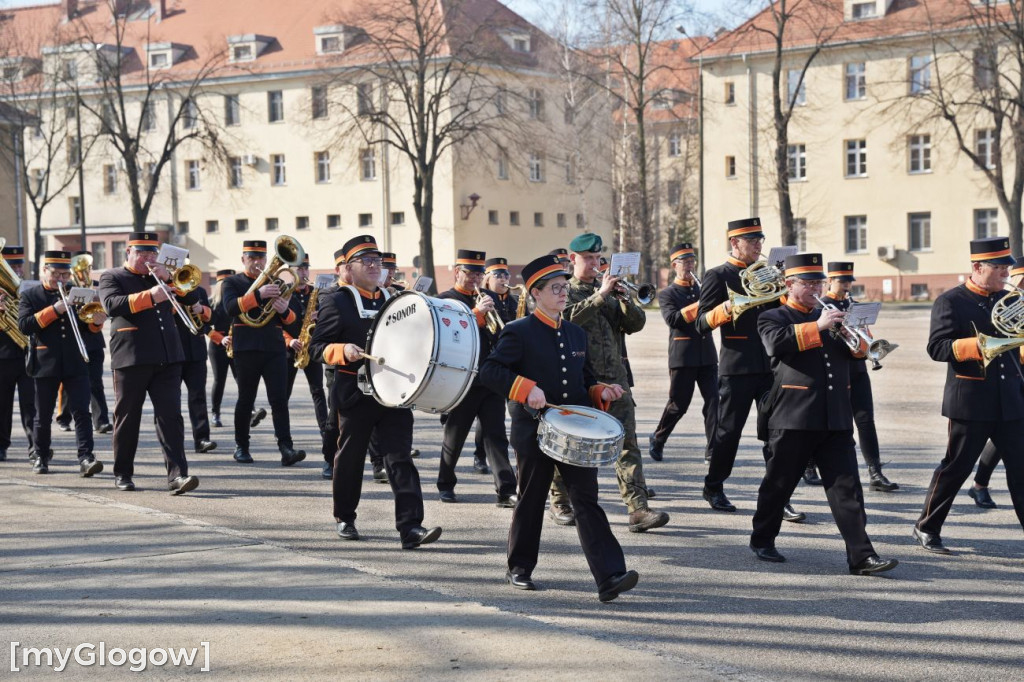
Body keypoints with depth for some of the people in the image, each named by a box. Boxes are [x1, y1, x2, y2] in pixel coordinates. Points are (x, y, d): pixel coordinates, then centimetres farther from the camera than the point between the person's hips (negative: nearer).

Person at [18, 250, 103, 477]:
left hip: (75, 363, 2)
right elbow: (24, 325, -10)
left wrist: (96, 322, -9)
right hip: (45, 364, -1)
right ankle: (41, 457, 22)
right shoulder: (29, 296, 5)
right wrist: (53, 310, -18)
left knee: (81, 411, -9)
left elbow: (86, 328, 15)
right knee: (43, 415, 8)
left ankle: (86, 458, -14)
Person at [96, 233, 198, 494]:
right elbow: (113, 305, -14)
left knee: (171, 416, -7)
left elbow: (191, 297, 11)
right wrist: (149, 296, -24)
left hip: (167, 359, 3)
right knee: (127, 419, 6)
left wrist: (168, 277, -3)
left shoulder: (161, 277, 20)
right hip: (131, 359, -3)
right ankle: (122, 474, 20)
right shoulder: (112, 277, 6)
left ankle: (177, 475, -14)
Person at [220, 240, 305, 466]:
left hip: (275, 348, 2)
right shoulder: (232, 283, 7)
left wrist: (285, 310, -10)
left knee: (280, 398, -8)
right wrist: (258, 295, -27)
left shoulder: (275, 284, 18)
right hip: (247, 349, -2)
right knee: (245, 400, 5)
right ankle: (241, 447, 17)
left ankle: (286, 448, -16)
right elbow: (230, 307, -14)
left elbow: (291, 319, 14)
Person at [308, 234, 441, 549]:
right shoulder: (337, 302, -2)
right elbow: (317, 346, -6)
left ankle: (411, 526, -14)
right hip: (356, 393, -3)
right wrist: (343, 351, -24)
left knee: (400, 458, -7)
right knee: (350, 458, 9)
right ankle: (344, 518, 29)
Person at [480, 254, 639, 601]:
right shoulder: (519, 332, -5)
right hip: (535, 432, -4)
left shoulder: (577, 334, 14)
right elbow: (489, 371, -13)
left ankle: (610, 578, -13)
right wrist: (527, 388, -25)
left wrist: (602, 393, 2)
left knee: (587, 500, -5)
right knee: (531, 501, 9)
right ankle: (519, 568, 27)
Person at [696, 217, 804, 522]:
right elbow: (702, 323, -7)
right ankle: (714, 488, 23)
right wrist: (726, 308, -24)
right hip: (737, 366, -5)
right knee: (729, 430, 4)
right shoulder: (718, 275, -1)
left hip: (770, 364, 5)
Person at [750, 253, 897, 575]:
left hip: (836, 418, 4)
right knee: (779, 484, 8)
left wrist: (854, 335, -8)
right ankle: (762, 540, 26)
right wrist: (817, 327, -22)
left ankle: (861, 555, -8)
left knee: (846, 488, -3)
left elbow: (858, 349, 14)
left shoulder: (829, 316, 21)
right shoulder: (773, 318, 5)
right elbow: (777, 342, -17)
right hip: (793, 416, -4)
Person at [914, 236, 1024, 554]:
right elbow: (937, 347, -16)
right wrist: (976, 345, -27)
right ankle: (926, 528, 19)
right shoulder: (950, 302, -6)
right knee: (955, 468, 4)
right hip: (970, 402, -5)